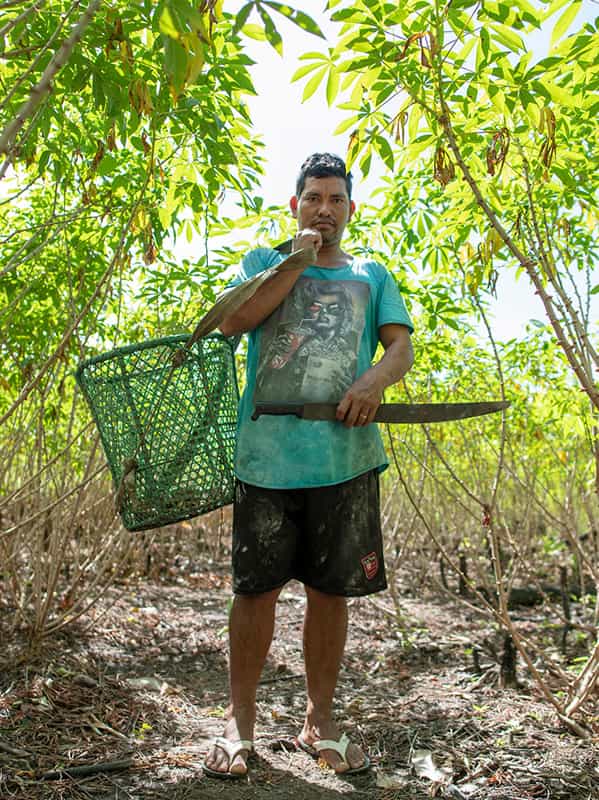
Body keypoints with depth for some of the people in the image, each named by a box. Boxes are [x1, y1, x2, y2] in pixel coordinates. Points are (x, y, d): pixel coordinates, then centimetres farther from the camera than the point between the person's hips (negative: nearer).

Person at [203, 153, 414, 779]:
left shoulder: (371, 275, 18)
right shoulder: (264, 262, 15)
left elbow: (401, 346, 6)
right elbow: (232, 321, -3)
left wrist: (376, 379, -16)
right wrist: (296, 262, -3)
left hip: (346, 456, 2)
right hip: (268, 453, -1)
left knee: (330, 590, 7)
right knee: (257, 588, 1)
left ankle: (319, 723, 22)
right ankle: (239, 724, 18)